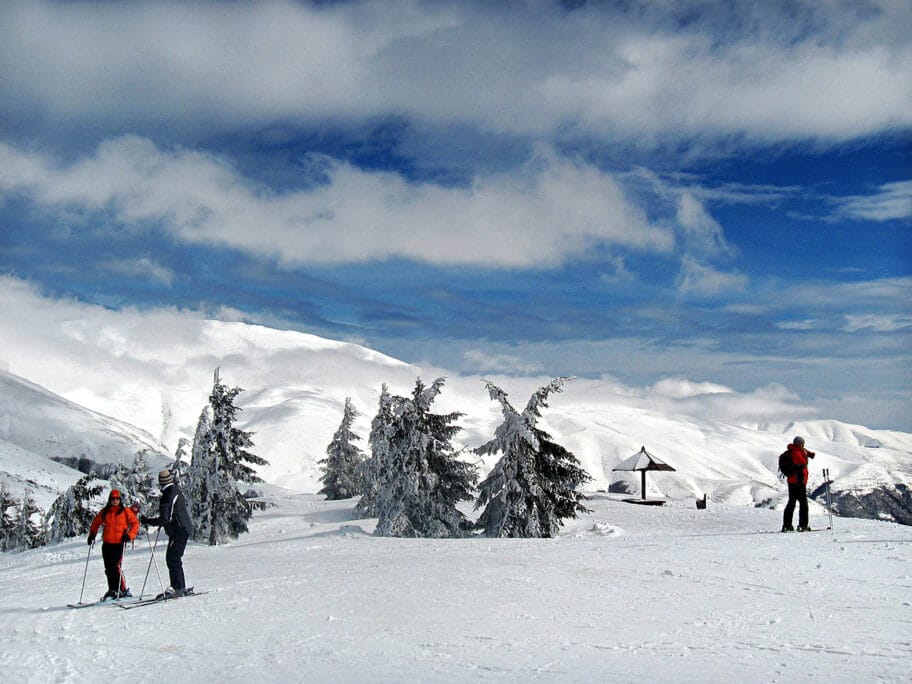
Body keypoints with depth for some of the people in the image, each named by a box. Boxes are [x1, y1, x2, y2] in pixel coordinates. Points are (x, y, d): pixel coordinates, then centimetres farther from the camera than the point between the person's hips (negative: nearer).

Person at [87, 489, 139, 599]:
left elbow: (135, 524, 1)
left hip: (119, 543, -4)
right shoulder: (104, 512, 11)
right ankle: (112, 590, 18)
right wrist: (92, 534, 11)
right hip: (107, 544, 5)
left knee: (116, 566, -14)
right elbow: (96, 523, 24)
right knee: (108, 568, 7)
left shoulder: (125, 511, 1)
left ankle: (123, 590, -6)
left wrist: (129, 535, -12)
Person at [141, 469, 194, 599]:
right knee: (175, 558, 14)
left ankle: (177, 588, -11)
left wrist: (147, 521, -12)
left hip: (179, 531, -9)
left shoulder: (168, 496, -19)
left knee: (172, 558, -9)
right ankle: (180, 587, 18)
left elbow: (164, 519, -21)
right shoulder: (177, 491, 9)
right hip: (185, 528, 9)